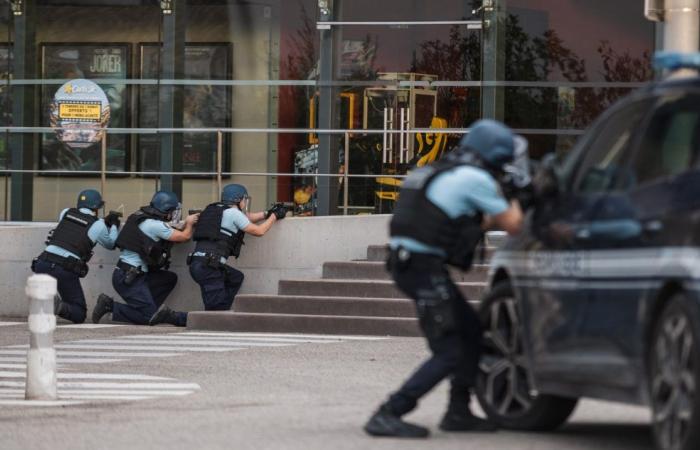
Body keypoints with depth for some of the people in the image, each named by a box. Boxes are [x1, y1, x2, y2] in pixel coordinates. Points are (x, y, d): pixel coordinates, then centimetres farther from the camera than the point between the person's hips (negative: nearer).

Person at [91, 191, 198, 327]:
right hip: (127, 278, -10)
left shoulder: (142, 218, 11)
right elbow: (185, 237, -4)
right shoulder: (156, 225, -15)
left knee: (170, 279, 16)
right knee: (149, 317, -9)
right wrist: (189, 223, 16)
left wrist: (186, 224, 17)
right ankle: (109, 305, -6)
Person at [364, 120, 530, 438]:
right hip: (424, 268, -10)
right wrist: (512, 196, 15)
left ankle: (458, 412, 26)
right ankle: (386, 417, -15)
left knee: (471, 333, 19)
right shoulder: (475, 179, -10)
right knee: (449, 353, -9)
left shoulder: (447, 172, 18)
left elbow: (478, 224, 29)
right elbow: (512, 225, -2)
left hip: (408, 264, 10)